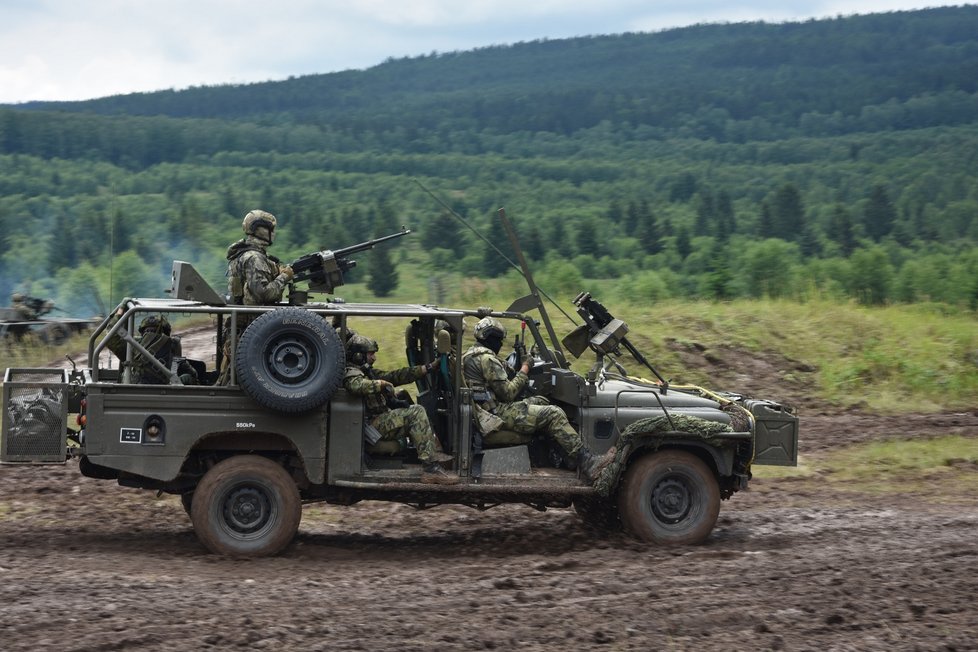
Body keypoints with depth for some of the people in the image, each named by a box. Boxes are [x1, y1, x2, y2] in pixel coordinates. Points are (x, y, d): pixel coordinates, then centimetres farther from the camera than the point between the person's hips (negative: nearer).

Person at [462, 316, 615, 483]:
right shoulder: (486, 358, -16)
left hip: (486, 408, 11)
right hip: (497, 413, -11)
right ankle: (588, 464, -16)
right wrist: (524, 371, -3)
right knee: (554, 414, -13)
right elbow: (508, 393, -16)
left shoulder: (469, 354, 16)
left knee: (540, 401, 22)